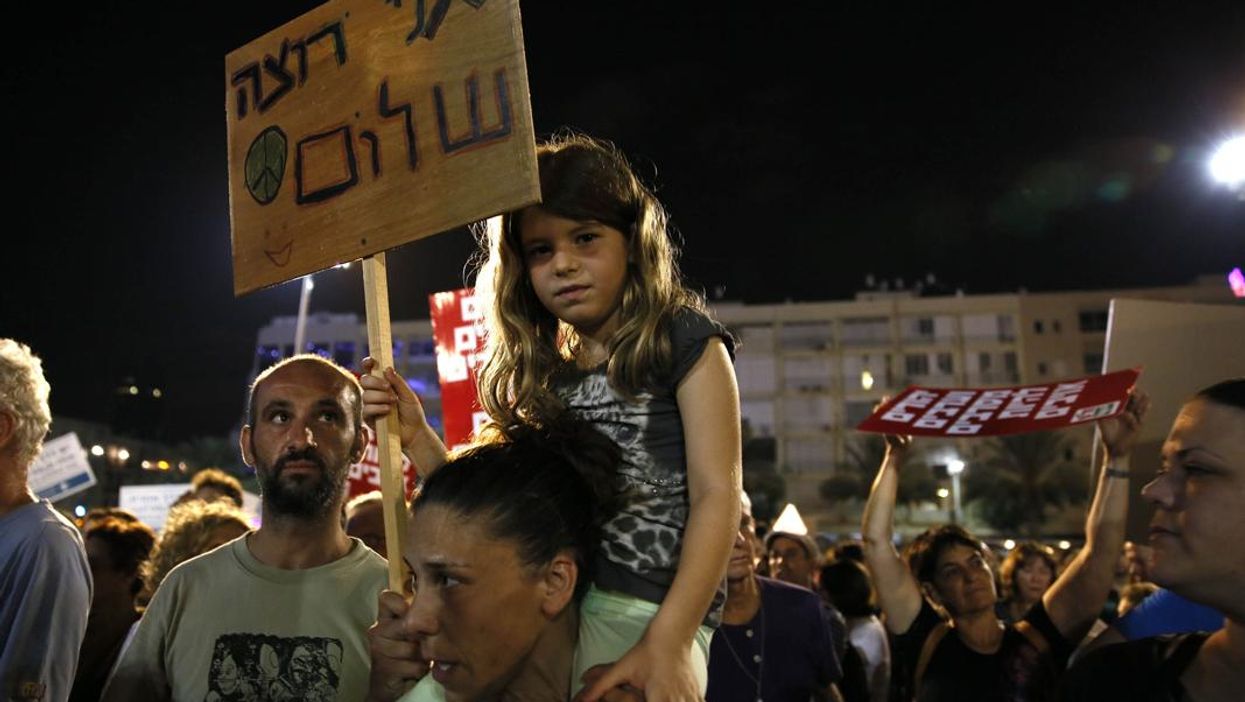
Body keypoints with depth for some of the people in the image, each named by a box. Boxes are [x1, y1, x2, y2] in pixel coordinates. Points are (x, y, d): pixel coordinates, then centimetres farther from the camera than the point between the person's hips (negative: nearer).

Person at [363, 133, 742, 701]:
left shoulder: (683, 340, 1)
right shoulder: (538, 373, 15)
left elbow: (716, 495, -7)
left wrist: (668, 643, -19)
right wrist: (415, 437, -2)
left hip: (645, 616, -4)